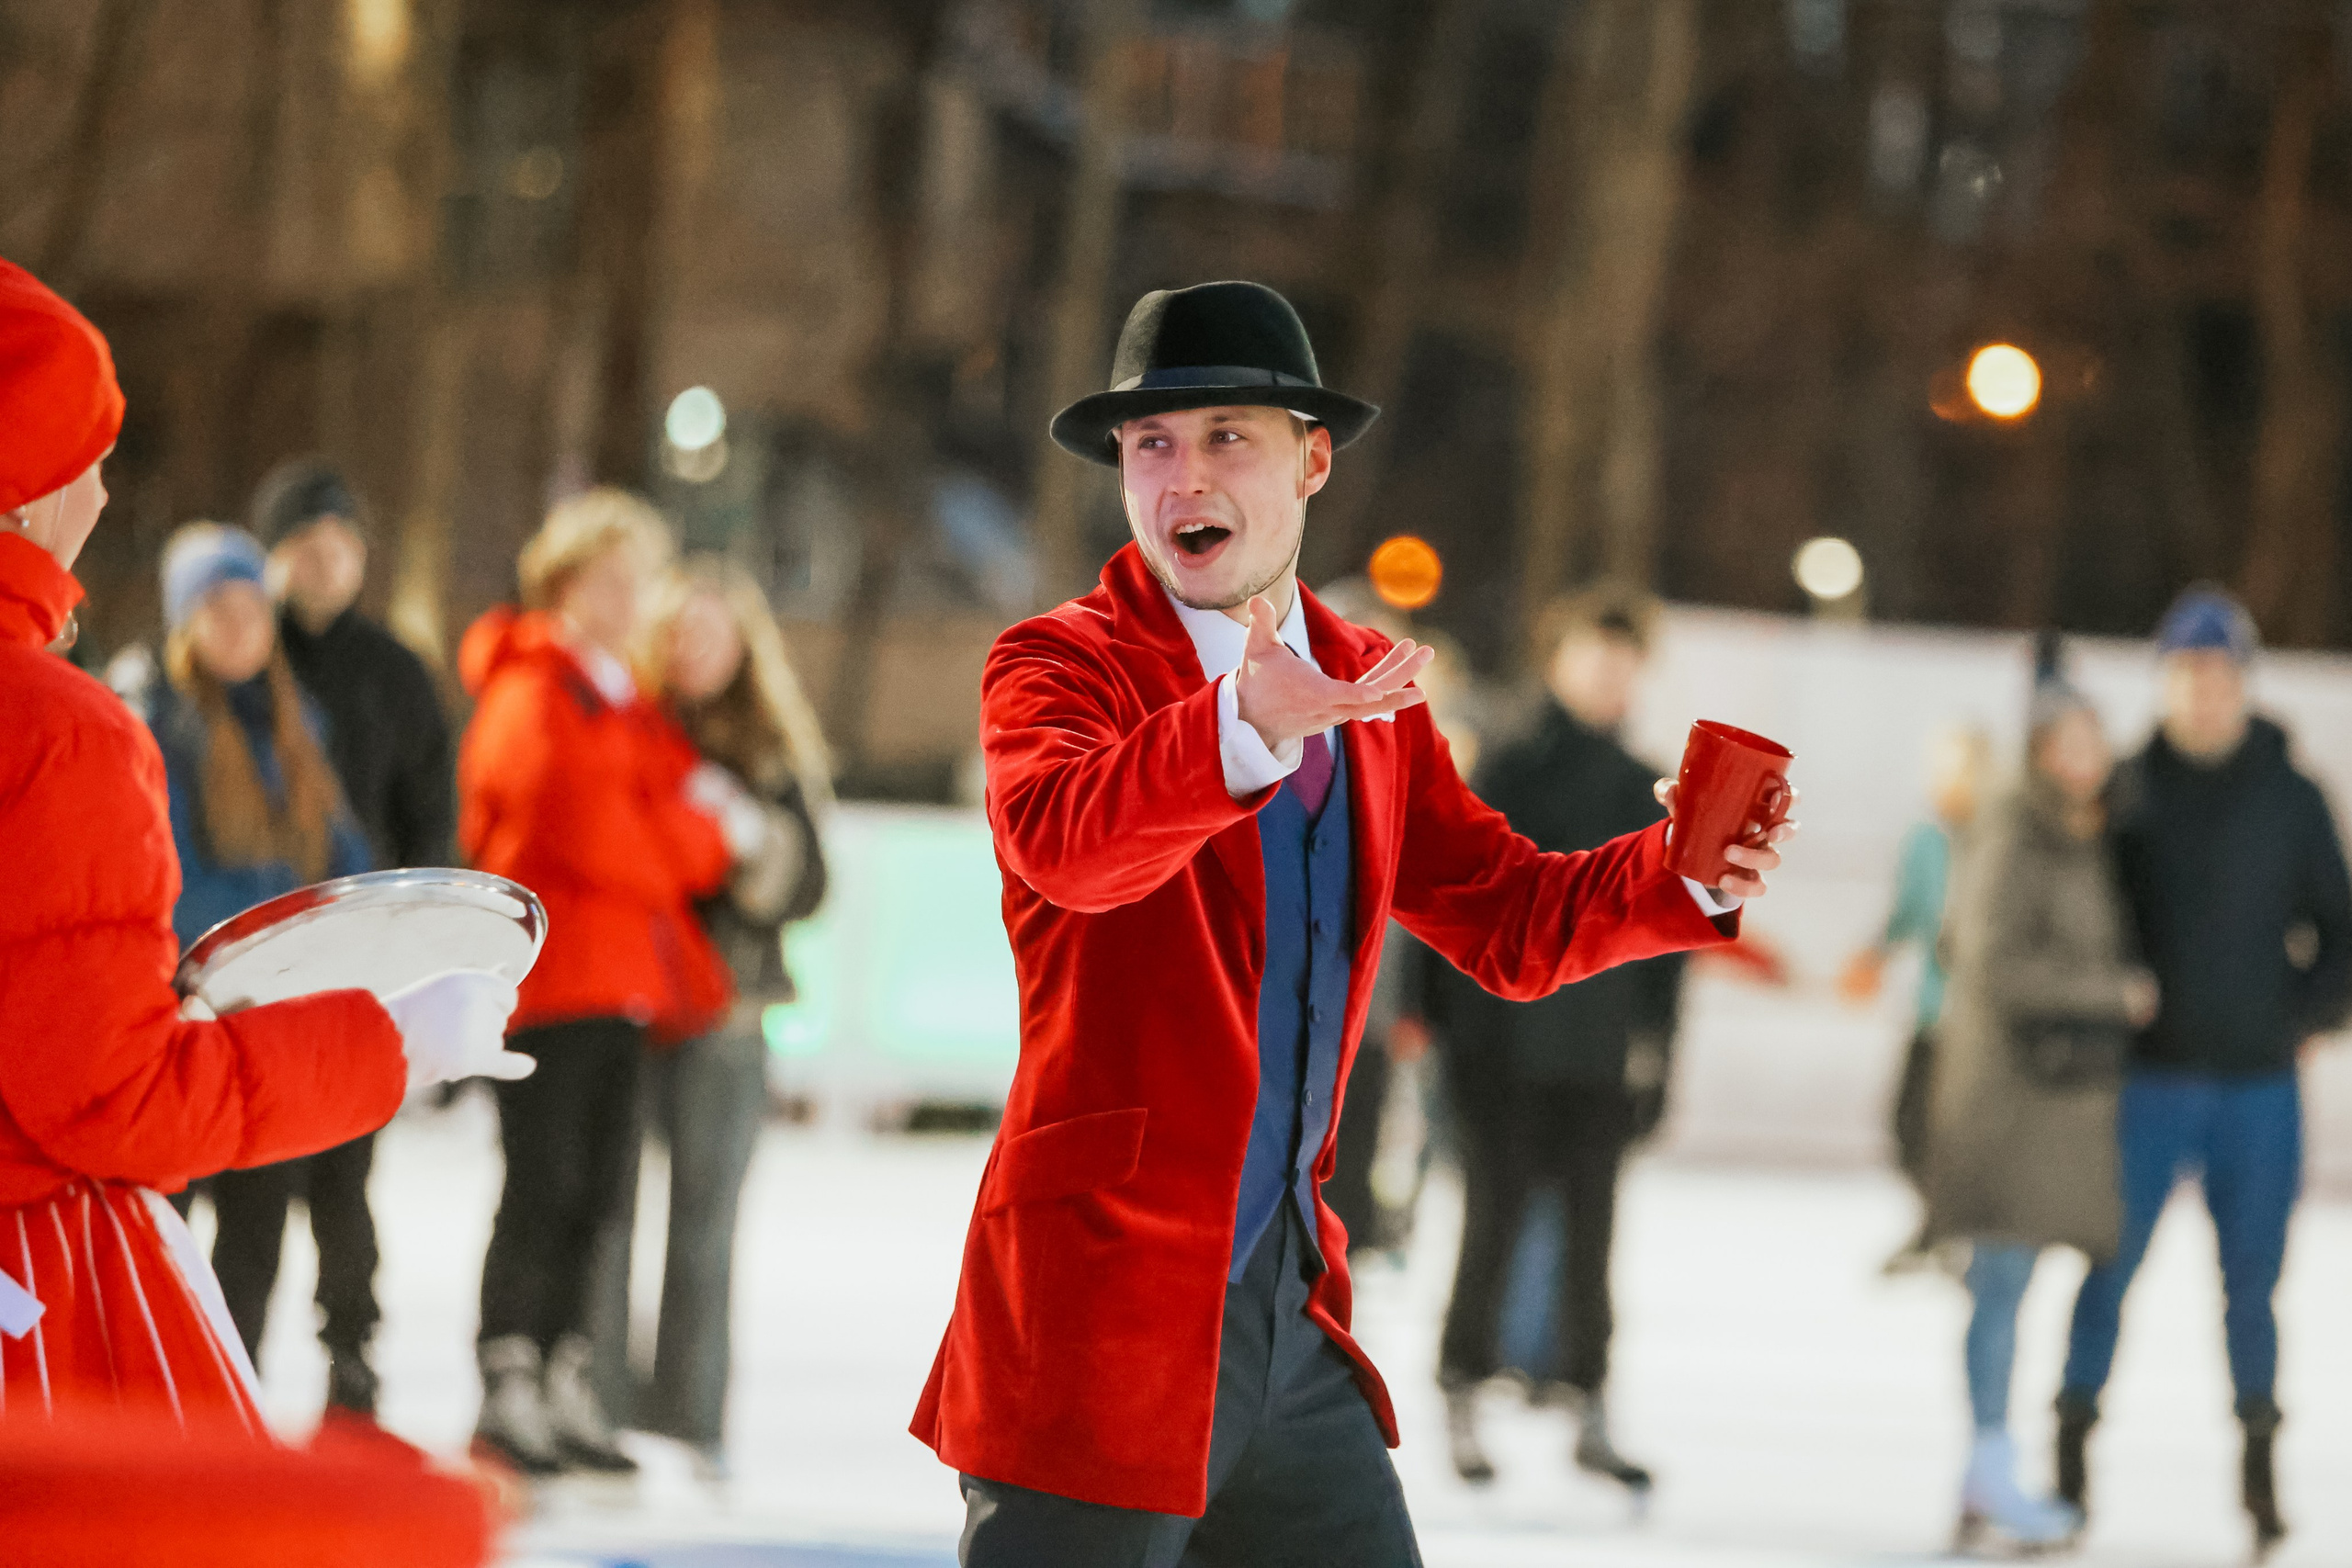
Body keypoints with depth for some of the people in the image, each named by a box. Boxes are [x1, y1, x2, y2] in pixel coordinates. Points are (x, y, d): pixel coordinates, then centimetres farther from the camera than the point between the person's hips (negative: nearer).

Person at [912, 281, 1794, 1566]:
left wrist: (1688, 874, -3)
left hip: (1288, 1313, 7)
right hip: (1109, 1304, -7)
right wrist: (1244, 729, -47)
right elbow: (1059, 839, -29)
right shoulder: (1058, 666, -6)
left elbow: (1511, 921, 17)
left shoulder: (1362, 691, 15)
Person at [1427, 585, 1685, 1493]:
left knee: (1591, 1225, 6)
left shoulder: (1648, 796, 10)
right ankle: (1462, 1400, 8)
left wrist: (1655, 1044, 7)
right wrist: (1443, 1016, -8)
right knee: (1497, 1215, -1)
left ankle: (1585, 1403, 12)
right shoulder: (1508, 773, -1)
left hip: (1603, 1048, 3)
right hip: (1508, 1037, -3)